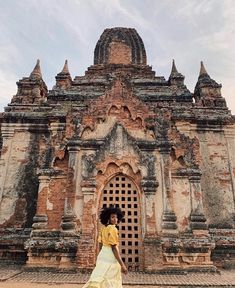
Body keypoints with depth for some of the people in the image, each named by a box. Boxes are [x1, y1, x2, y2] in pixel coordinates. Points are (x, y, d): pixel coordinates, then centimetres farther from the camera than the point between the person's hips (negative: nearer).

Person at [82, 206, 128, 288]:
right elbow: (114, 247, -21)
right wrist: (122, 265, -19)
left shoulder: (103, 227, 8)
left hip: (103, 255, 9)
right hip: (110, 257, -9)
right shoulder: (112, 229, -17)